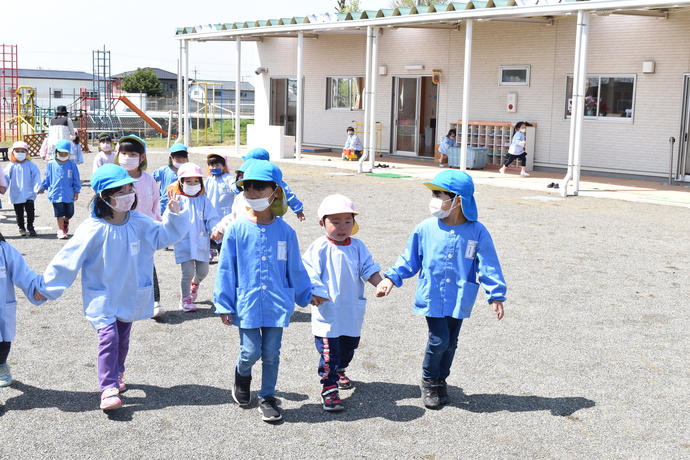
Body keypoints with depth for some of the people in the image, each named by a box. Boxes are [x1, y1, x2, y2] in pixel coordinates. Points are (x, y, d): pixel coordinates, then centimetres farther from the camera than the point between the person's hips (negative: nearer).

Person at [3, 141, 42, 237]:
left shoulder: (30, 165, -2)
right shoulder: (11, 166, 0)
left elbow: (36, 176, -5)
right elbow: (5, 178, 1)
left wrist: (38, 187, -16)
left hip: (29, 194, -1)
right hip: (16, 195, 1)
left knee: (30, 210, -7)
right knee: (19, 213, 8)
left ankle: (30, 227, 9)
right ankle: (21, 228, 21)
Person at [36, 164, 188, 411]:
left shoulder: (139, 223, -7)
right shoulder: (93, 228, -21)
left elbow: (163, 235, 4)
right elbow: (69, 258, -16)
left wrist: (174, 215, -13)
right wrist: (47, 286, -11)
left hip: (130, 295, 5)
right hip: (102, 297, -5)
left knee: (122, 338, 18)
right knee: (109, 337, -17)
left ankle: (116, 374, 40)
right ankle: (108, 389, -10)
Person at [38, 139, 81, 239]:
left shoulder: (72, 165, -1)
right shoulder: (51, 165, 0)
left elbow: (76, 180, 3)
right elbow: (47, 178, 9)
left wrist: (76, 191, 1)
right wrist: (42, 187, 3)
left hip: (69, 194, 1)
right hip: (56, 194, -1)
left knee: (70, 213, 10)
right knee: (59, 213, 4)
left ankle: (66, 221, 42)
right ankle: (61, 230, 16)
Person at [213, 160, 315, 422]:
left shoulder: (284, 231, -3)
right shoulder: (237, 229, -7)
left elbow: (295, 268, 10)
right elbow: (226, 268, -2)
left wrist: (306, 294, 17)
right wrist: (224, 304, -2)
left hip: (277, 304, 2)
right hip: (247, 303, -1)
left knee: (271, 354, 8)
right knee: (251, 352, 0)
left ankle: (267, 398, 27)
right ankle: (242, 375, 35)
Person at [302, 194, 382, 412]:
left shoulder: (357, 247, 3)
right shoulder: (319, 248, -12)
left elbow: (368, 268, 2)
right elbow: (310, 274, -13)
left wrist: (380, 284, -13)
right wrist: (316, 293, -25)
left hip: (352, 310, 6)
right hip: (327, 311, -5)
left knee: (349, 347, 22)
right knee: (329, 351, -5)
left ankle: (339, 371, 47)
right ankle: (329, 388, 5)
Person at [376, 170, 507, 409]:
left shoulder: (477, 232, -7)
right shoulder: (425, 229, -5)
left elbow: (488, 265, -4)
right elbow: (409, 259, 4)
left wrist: (496, 295, -7)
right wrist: (391, 277, -6)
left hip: (459, 299, 1)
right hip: (432, 297, -1)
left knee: (450, 342, 11)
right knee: (439, 339, -9)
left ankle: (441, 379, 34)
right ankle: (429, 380, 16)